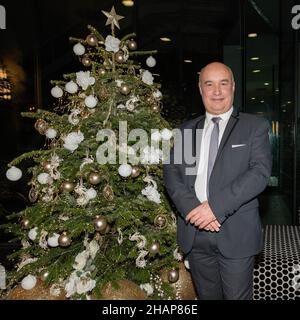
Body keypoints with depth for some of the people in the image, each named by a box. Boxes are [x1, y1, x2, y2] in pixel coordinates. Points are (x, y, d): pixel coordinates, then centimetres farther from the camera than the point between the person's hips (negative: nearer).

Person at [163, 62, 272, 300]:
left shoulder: (255, 126, 0)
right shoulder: (186, 130, 10)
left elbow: (260, 172, -12)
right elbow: (171, 172, 2)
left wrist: (216, 205, -21)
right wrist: (192, 208, -15)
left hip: (236, 233, -3)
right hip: (194, 232, 3)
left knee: (237, 296, 11)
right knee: (206, 296, 19)